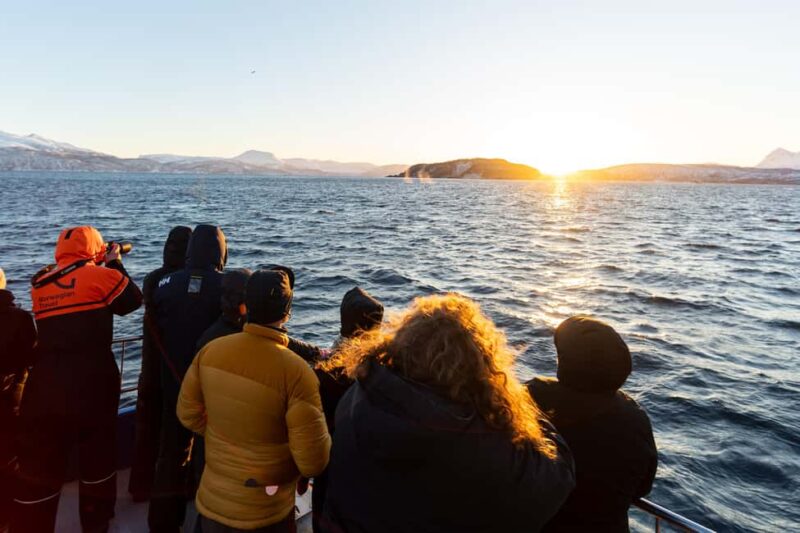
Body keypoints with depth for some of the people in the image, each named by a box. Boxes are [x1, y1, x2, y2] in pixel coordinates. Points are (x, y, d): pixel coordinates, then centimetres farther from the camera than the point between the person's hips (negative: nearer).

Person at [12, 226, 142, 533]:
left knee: (38, 466, 11)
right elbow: (133, 300, 6)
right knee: (98, 456, 16)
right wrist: (115, 264, 16)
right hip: (93, 383, -3)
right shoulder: (100, 275, -7)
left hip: (45, 385, 4)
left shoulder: (41, 284, 9)